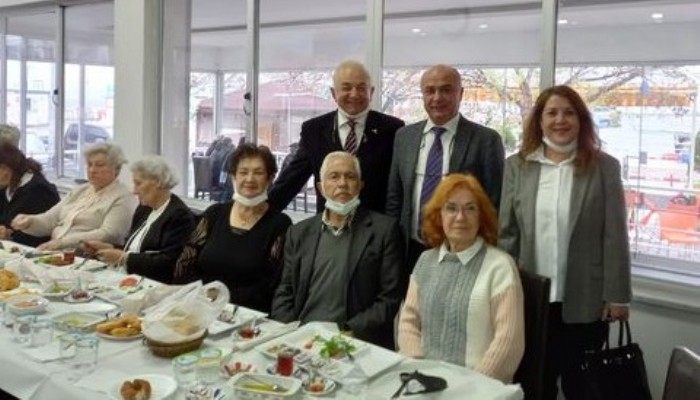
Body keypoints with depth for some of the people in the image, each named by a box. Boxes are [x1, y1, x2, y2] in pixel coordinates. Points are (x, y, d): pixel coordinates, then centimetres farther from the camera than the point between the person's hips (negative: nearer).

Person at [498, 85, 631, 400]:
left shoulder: (604, 167, -3)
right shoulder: (517, 165, 2)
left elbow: (615, 236, -4)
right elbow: (506, 232, 3)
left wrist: (617, 295, -6)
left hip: (585, 301, -1)